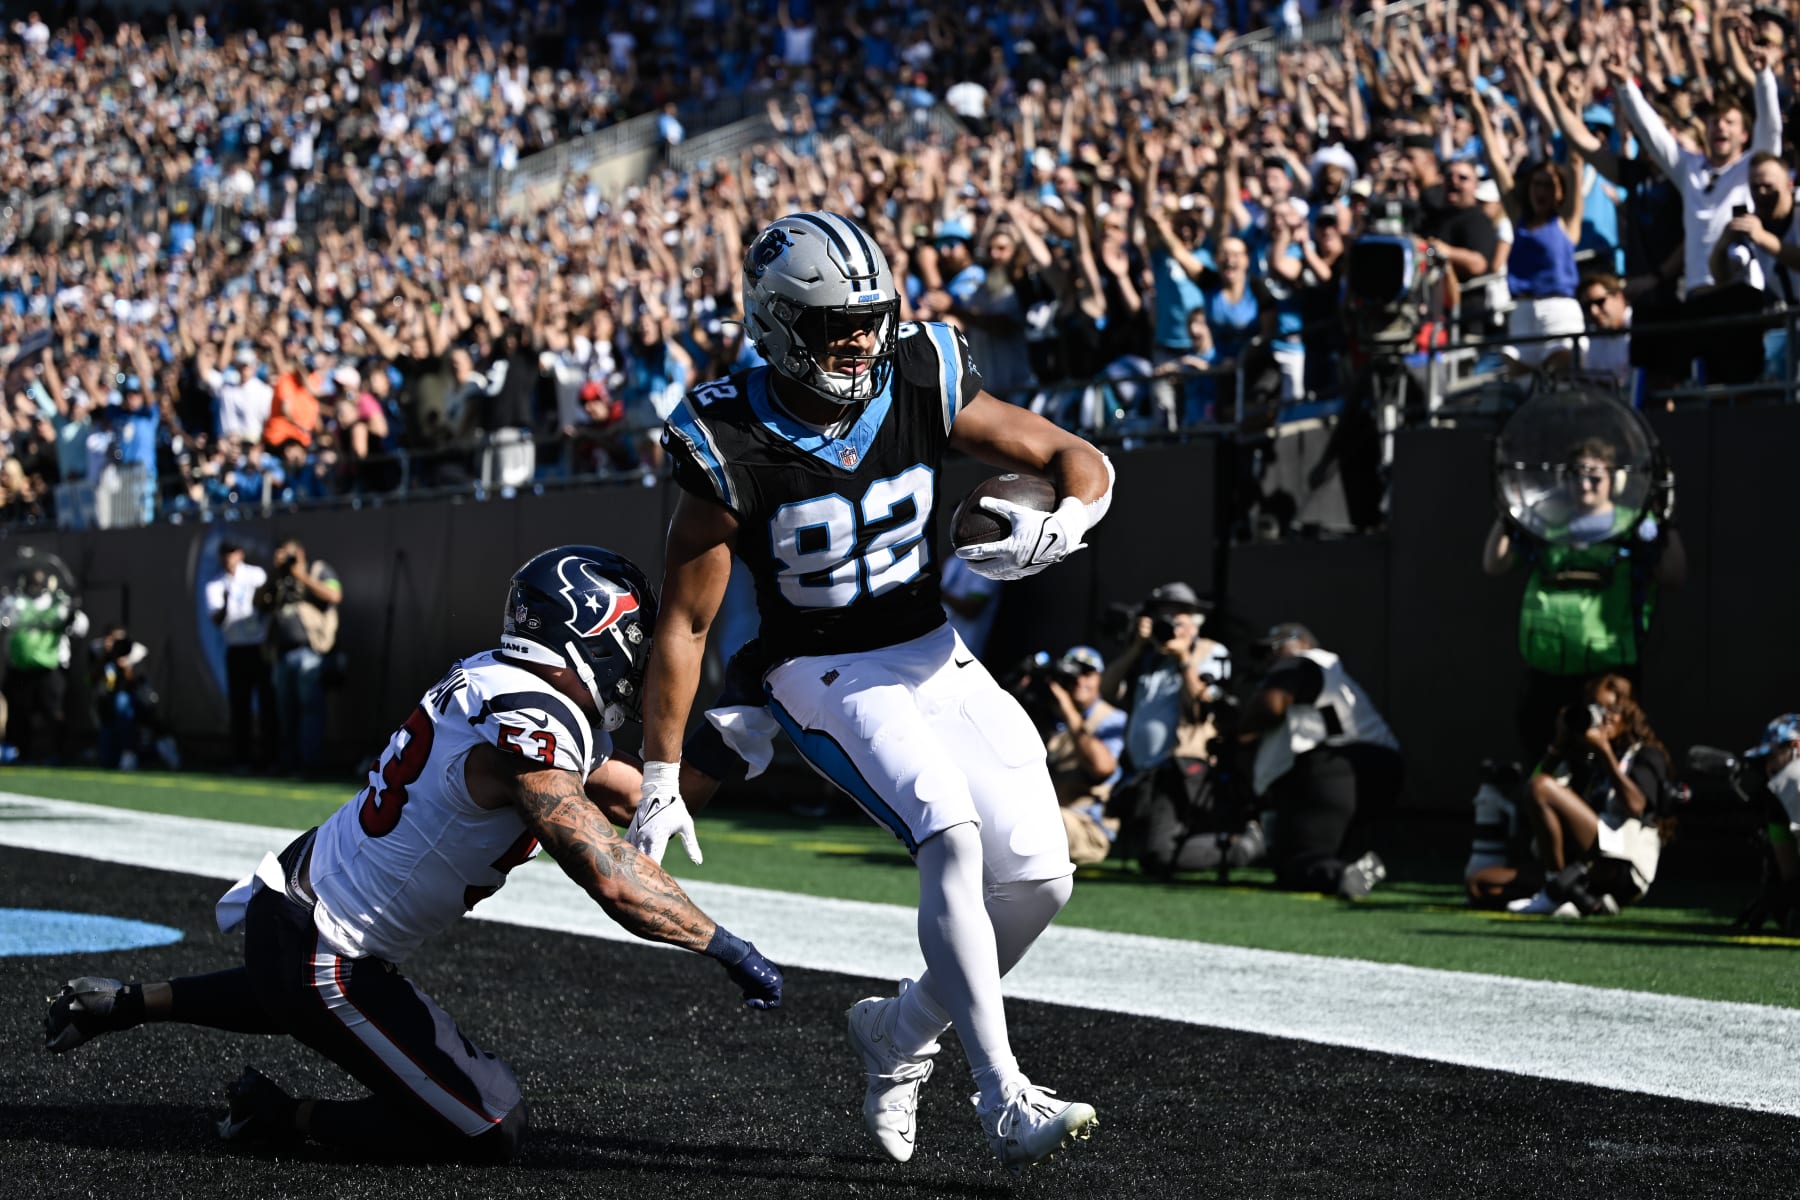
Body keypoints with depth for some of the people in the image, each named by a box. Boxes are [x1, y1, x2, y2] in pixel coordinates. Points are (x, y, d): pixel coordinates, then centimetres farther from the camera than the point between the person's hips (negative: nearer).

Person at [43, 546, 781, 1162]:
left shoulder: (490, 677, 4)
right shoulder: (531, 728, -25)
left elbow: (623, 789, 16)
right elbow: (613, 881, -31)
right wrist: (731, 950, -23)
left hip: (287, 891, 10)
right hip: (325, 958, -10)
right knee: (491, 1133, -3)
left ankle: (125, 1003, 42)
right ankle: (282, 1119, 4)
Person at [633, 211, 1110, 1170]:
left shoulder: (922, 384, -9)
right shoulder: (733, 446, -18)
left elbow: (1080, 462, -1)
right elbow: (684, 623, -11)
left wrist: (1060, 525, -25)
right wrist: (660, 781, -9)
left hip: (935, 656, 5)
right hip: (826, 676, -5)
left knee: (1038, 877, -4)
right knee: (952, 836, -28)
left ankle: (900, 1030, 20)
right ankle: (1004, 1100, -25)